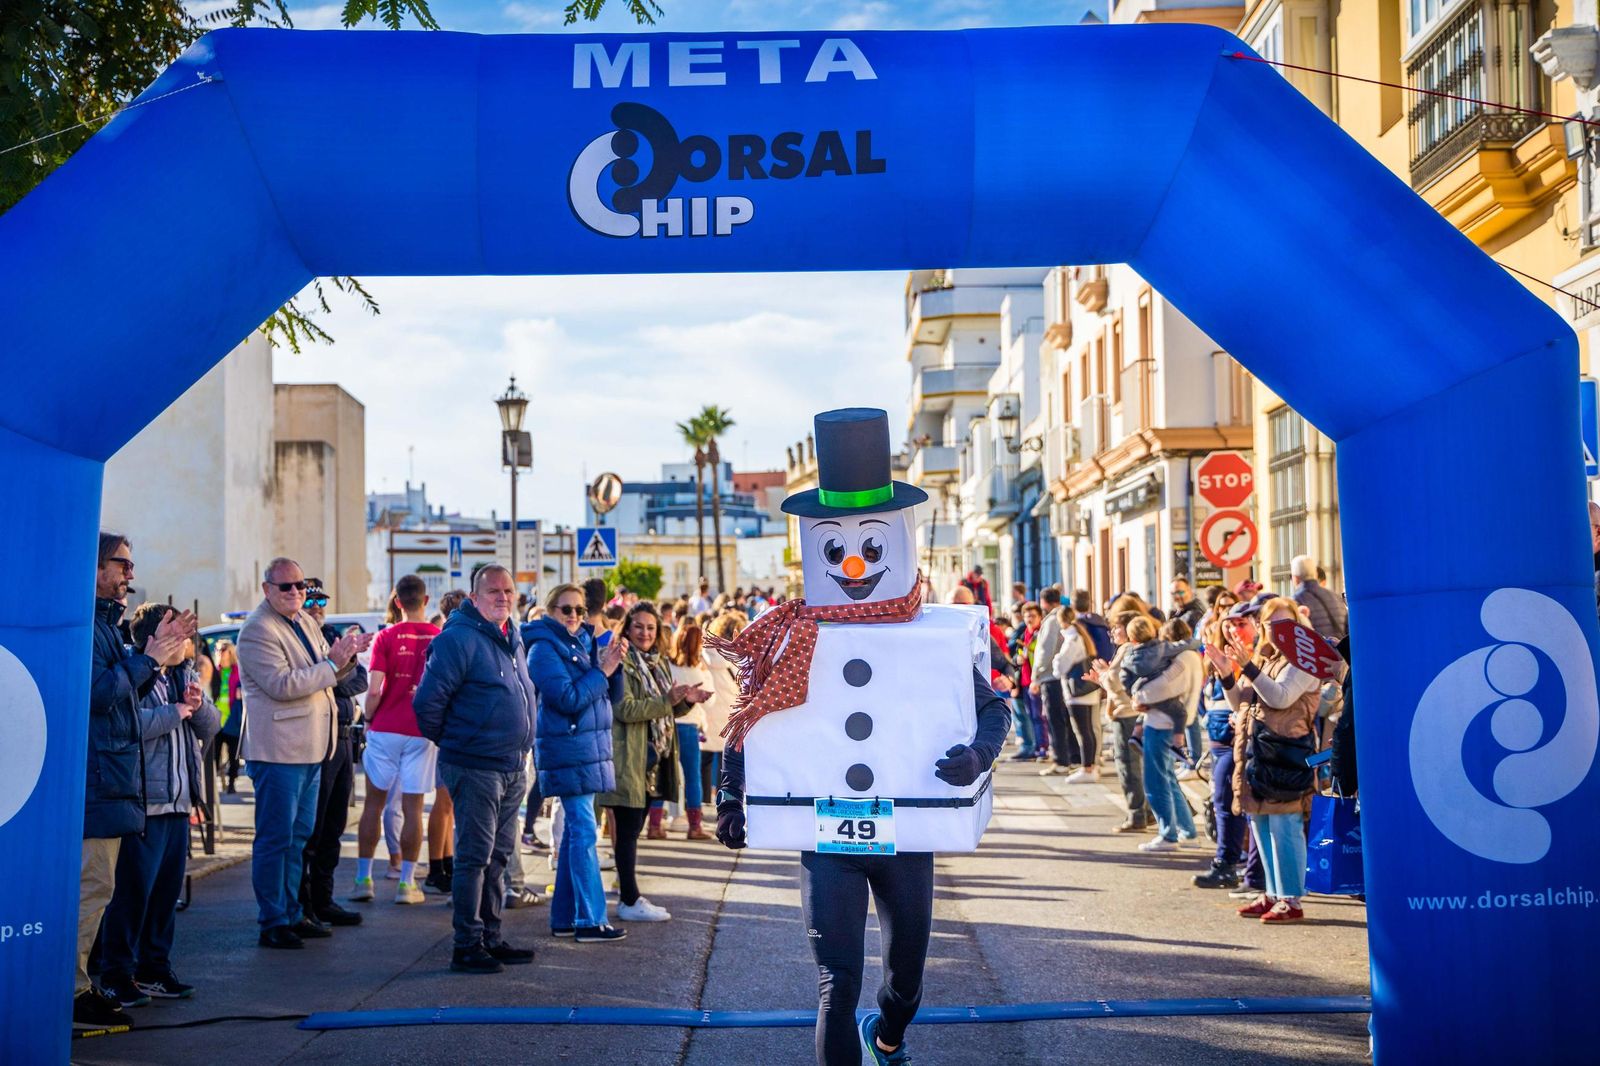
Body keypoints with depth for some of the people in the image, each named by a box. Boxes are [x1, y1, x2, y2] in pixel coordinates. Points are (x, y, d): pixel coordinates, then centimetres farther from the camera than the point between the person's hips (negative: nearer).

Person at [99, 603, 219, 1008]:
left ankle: (154, 969, 21)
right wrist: (176, 711, -15)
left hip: (179, 801, 8)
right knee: (134, 888, -5)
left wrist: (200, 705, -3)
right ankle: (116, 975, 4)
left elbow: (211, 727, 18)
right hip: (144, 802, -8)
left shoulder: (182, 675, 17)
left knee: (168, 888, 12)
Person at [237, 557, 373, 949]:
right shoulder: (257, 630, -13)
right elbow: (282, 684, -23)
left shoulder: (307, 622, 14)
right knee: (276, 838, -3)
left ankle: (292, 913, 25)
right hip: (278, 750, -9)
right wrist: (332, 663, -21)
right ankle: (273, 924, 3)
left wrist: (346, 655, 0)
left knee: (300, 835, 15)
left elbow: (327, 675, 20)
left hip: (311, 748, 9)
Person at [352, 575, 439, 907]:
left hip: (385, 729, 0)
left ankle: (363, 879, 13)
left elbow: (375, 690, -11)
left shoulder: (386, 637, -5)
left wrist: (369, 719, 5)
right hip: (422, 731, 0)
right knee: (413, 807, 5)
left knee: (373, 804, 10)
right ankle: (406, 883, 6)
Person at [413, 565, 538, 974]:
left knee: (499, 856, 14)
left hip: (512, 769, 9)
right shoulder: (459, 640, -14)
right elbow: (427, 702, -17)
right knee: (474, 856, -5)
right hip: (474, 769, -9)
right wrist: (448, 741, -3)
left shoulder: (513, 639, 14)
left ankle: (491, 938, 22)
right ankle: (467, 945, 1)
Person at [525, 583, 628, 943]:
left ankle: (564, 918, 18)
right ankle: (590, 921, -8)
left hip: (587, 752, 9)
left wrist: (613, 665, -4)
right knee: (584, 834, -10)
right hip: (568, 751, -9)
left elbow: (611, 697, 13)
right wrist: (602, 671, -13)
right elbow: (568, 699, -19)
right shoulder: (544, 648, -9)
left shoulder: (581, 644, 15)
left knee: (574, 833, 11)